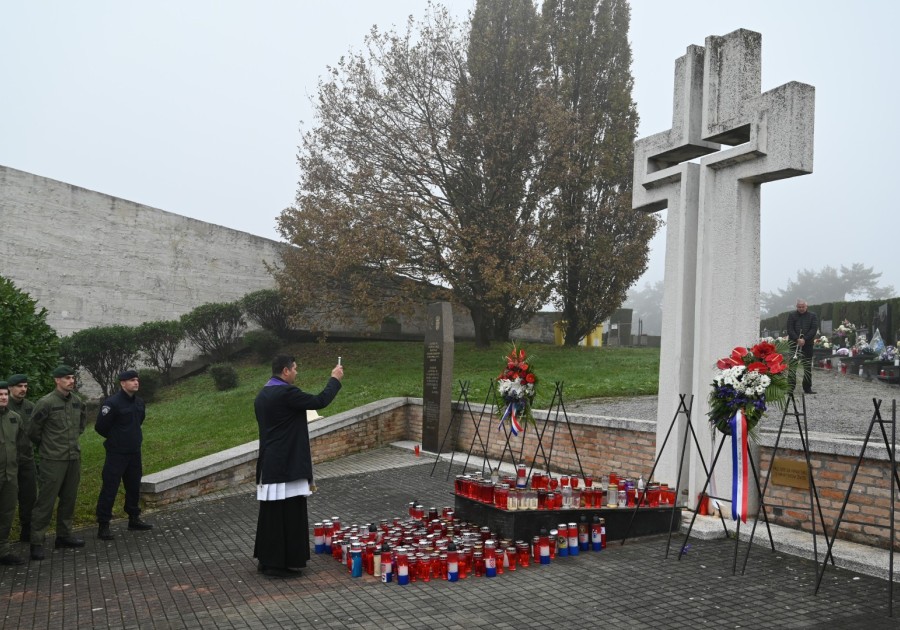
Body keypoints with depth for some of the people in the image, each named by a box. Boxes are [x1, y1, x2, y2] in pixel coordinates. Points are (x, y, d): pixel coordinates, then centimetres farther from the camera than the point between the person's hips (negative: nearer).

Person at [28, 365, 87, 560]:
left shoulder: (77, 402, 5)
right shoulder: (46, 403, -13)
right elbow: (33, 430, -4)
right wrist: (47, 446, 7)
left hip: (74, 458, 6)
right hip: (53, 460, -6)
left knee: (69, 499, 14)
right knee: (45, 501, -2)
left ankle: (64, 535, 26)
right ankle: (37, 542, 8)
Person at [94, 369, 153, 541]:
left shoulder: (139, 402, 6)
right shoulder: (112, 403, -17)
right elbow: (100, 427, -12)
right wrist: (115, 439, 1)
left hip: (134, 452, 7)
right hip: (116, 454, -7)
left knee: (134, 486, 15)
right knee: (110, 489, -3)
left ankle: (134, 519, 29)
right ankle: (103, 526, 6)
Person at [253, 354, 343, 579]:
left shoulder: (262, 395, 12)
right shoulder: (286, 392, -18)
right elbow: (319, 401, -17)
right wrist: (335, 379, -3)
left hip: (269, 465, 9)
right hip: (287, 465, -9)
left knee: (270, 514, 15)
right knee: (289, 515, -1)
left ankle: (267, 560, 24)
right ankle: (283, 563, 4)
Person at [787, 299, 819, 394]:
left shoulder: (812, 316, 6)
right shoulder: (792, 315, 5)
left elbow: (814, 329, -4)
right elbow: (790, 329, -3)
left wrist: (804, 339, -15)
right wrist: (797, 339, -16)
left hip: (808, 344, 1)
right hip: (794, 343, -1)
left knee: (808, 367, 5)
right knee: (792, 366, -6)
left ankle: (807, 388, 12)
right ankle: (790, 387, -6)